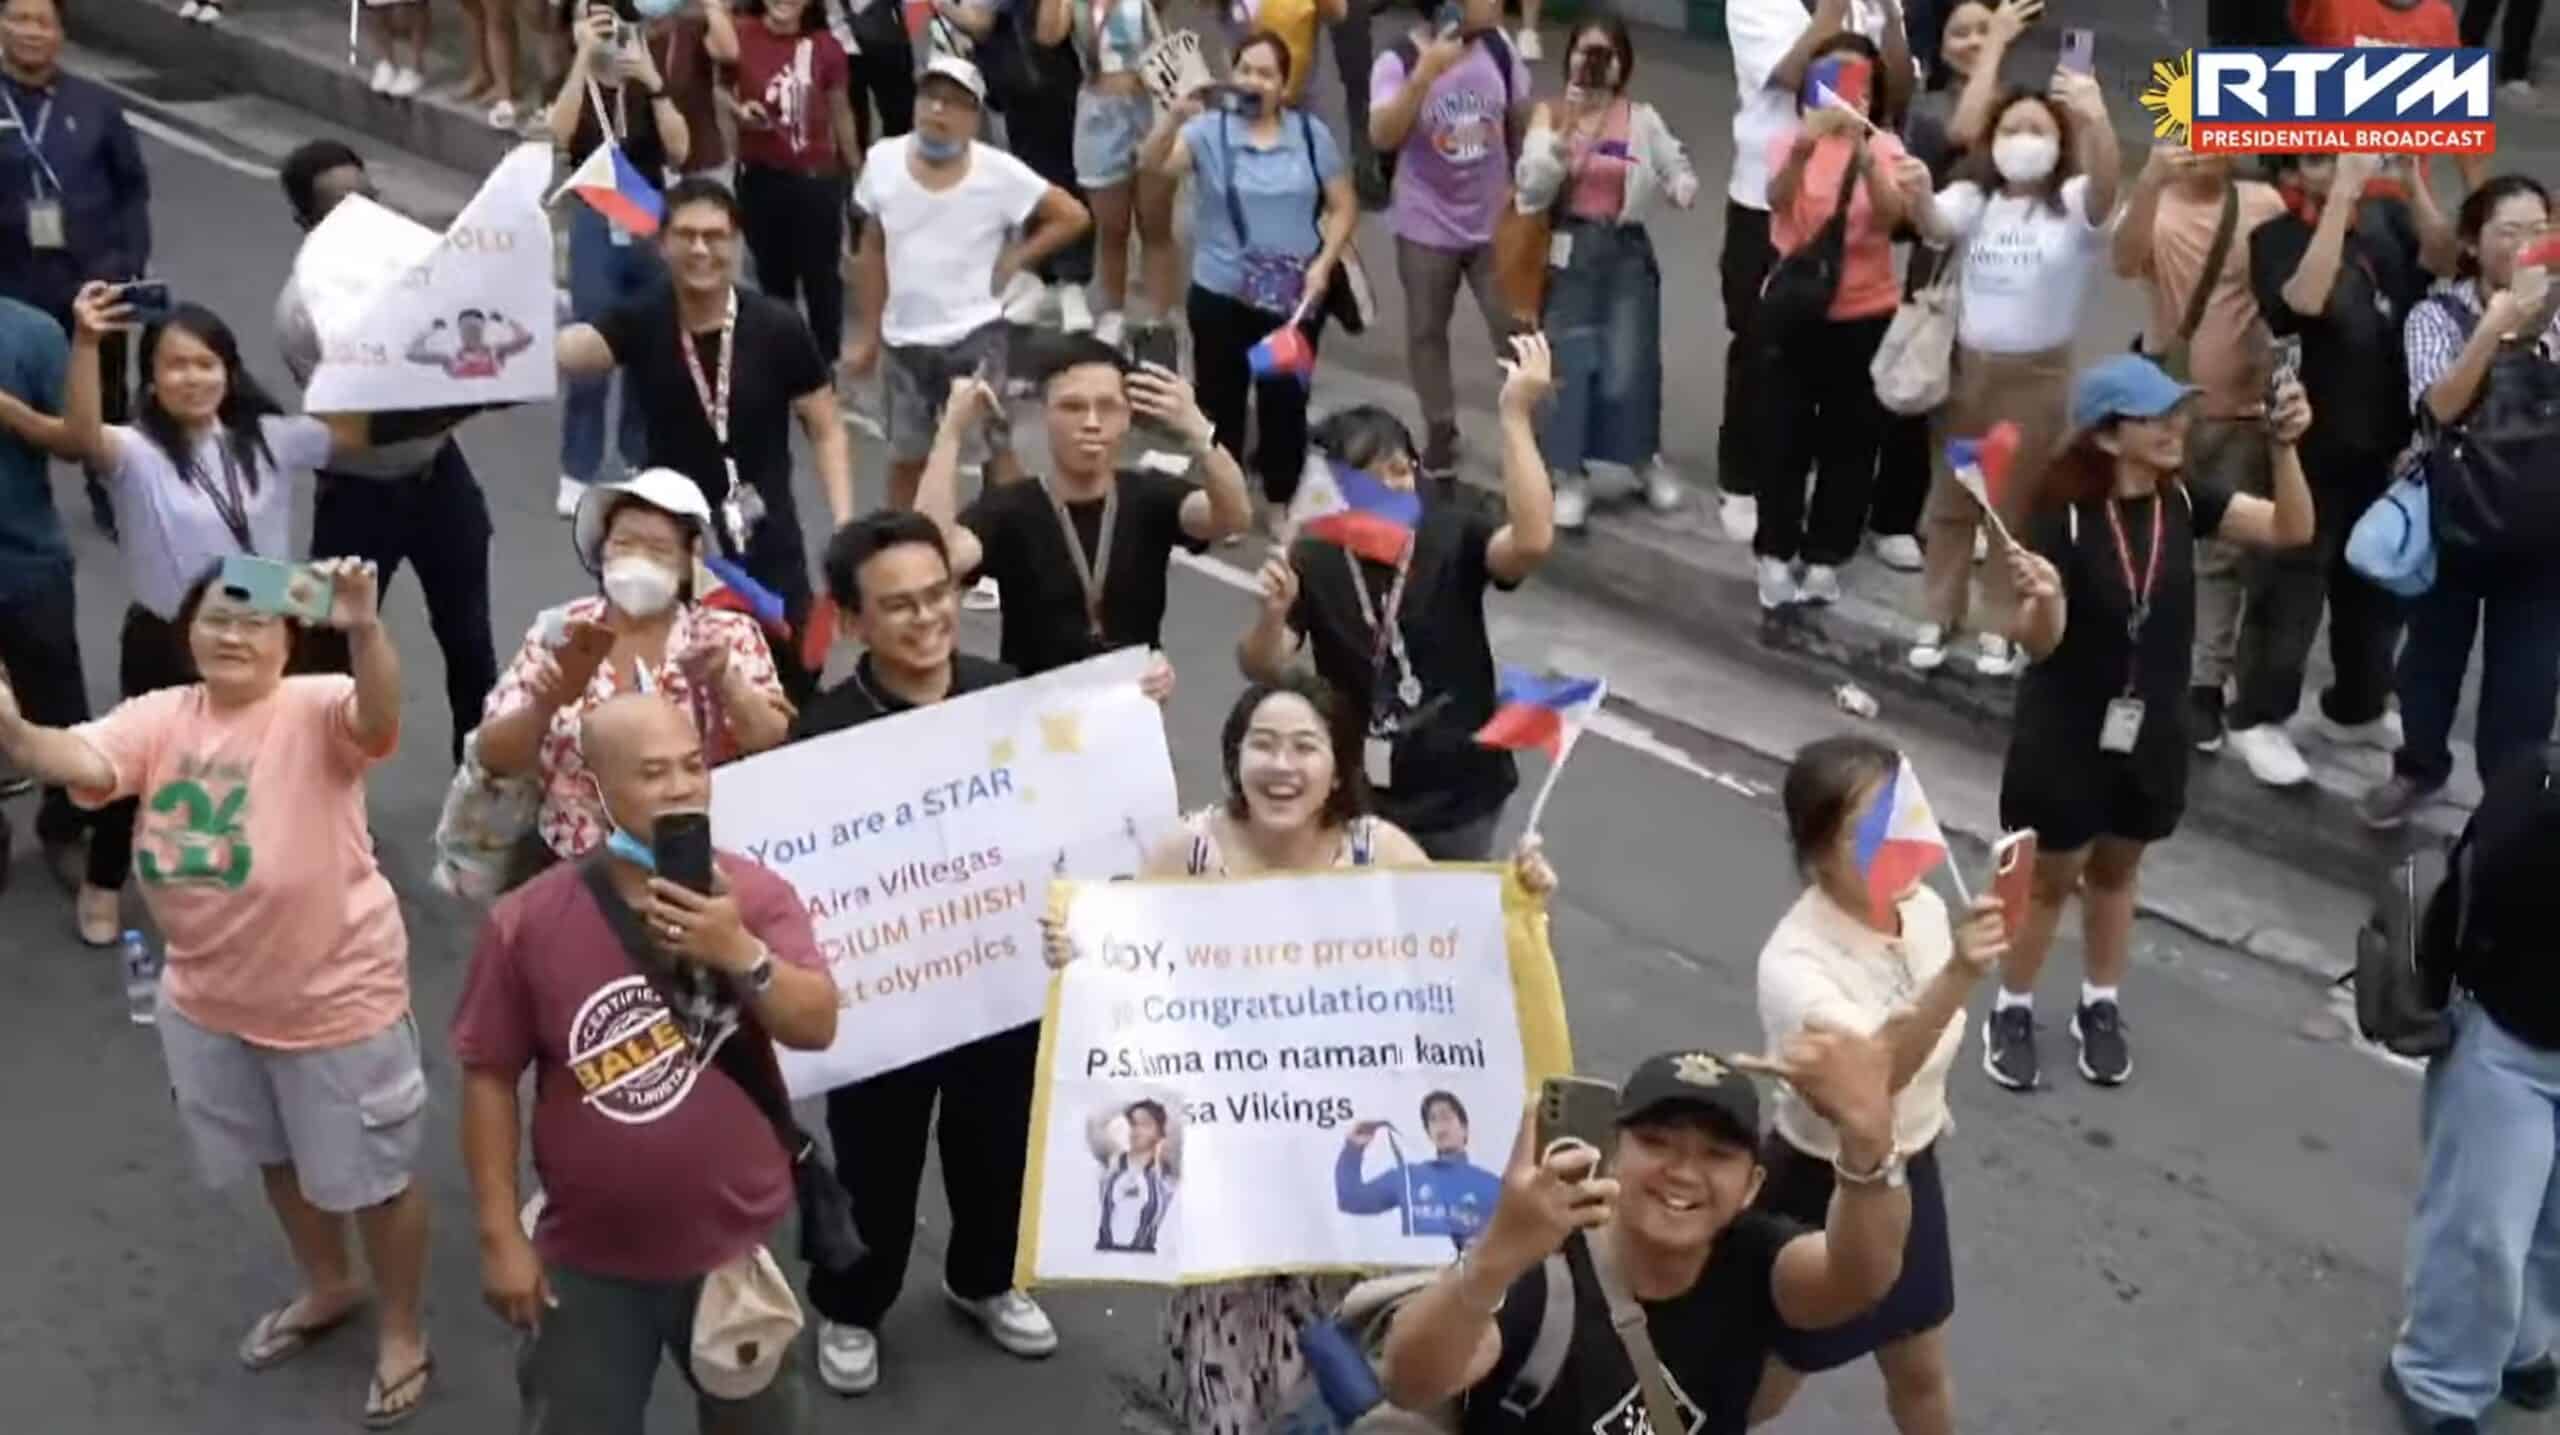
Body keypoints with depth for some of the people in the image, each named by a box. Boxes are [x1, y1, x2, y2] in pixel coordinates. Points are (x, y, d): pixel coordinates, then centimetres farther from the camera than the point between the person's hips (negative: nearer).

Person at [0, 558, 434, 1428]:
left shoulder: (316, 712, -20)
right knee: (279, 1158, 28)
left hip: (336, 999, -6)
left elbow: (379, 714, -41)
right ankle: (328, 1289, 54)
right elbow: (79, 759, -23)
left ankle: (401, 1331, 35)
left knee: (369, 1175, 12)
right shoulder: (161, 717, -6)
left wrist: (364, 628, -61)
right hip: (208, 1001, 6)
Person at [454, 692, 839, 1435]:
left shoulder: (757, 895, -9)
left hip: (736, 1246, 1)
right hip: (588, 1260, -1)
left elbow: (817, 1028, -14)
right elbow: (490, 1076, -6)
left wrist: (741, 952, -30)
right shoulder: (529, 920, -13)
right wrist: (501, 1235, -5)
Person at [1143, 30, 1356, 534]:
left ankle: (1280, 503, 27)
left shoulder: (1311, 134, 0)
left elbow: (1343, 206, 4)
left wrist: (1324, 262, -10)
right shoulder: (1209, 130, -6)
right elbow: (1153, 163, -22)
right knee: (1221, 399, 10)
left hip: (1295, 296, 1)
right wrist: (1176, 115, -39)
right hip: (1220, 295, -1)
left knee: (1285, 399, 11)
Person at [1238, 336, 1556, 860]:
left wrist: (1516, 416, -39)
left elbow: (1533, 541, -35)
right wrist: (1273, 615, -37)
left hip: (1456, 797, -1)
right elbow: (1261, 669, -15)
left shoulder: (1454, 537, -15)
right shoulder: (1314, 560, -11)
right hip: (1352, 796, 1)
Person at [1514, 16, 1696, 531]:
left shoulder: (1643, 119, 2)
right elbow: (1532, 188, -11)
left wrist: (1681, 190, -12)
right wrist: (1566, 131, -21)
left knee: (1626, 369, -3)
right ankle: (1570, 477, 14)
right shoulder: (1549, 113, -1)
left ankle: (1646, 458, 24)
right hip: (1568, 253, 0)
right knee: (1567, 364, -1)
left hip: (1627, 254, 0)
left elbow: (1680, 171, 12)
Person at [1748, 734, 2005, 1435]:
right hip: (1822, 1186, -6)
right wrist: (1957, 976, -64)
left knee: (1921, 1373, 25)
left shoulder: (1922, 909, -12)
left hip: (1910, 1171, 6)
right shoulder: (1795, 961, -33)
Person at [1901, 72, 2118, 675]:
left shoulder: (2073, 205, -7)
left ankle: (2002, 628, 22)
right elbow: (1935, 225, -19)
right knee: (1951, 499, 14)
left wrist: (2096, 120, -50)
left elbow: (2105, 185, -30)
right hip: (1967, 363, 3)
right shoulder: (1972, 198, 2)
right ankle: (1939, 617, 28)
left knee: (2017, 505, 9)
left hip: (2037, 372, -3)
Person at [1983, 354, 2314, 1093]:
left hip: (2151, 730, 4)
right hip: (2065, 733, -4)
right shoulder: (2064, 516, -22)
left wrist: (2283, 447, -30)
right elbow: (2039, 642, -23)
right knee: (2050, 877, 11)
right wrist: (2042, 598, -45)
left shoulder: (2183, 498, -8)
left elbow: (2292, 529, -15)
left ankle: (2100, 1008, 39)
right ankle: (2010, 1012, 31)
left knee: (2115, 871, 21)